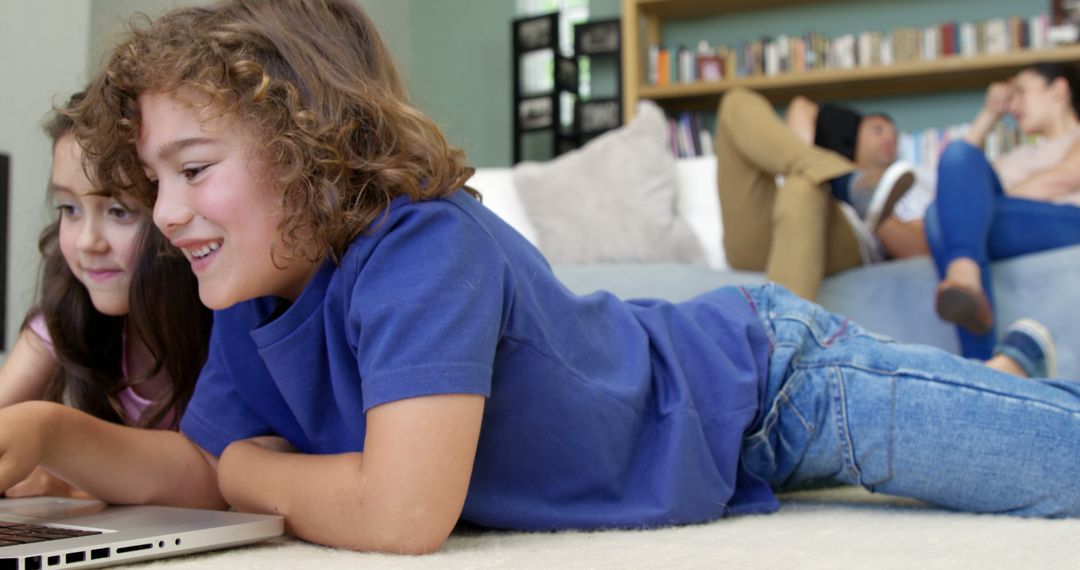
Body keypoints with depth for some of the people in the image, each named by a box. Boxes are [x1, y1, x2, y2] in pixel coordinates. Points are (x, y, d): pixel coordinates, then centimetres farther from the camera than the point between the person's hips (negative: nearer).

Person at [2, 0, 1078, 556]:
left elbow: (403, 512, -43)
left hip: (767, 377, -7)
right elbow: (200, 467, -2)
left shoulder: (424, 252, -36)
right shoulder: (256, 299, -9)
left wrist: (259, 469, -22)